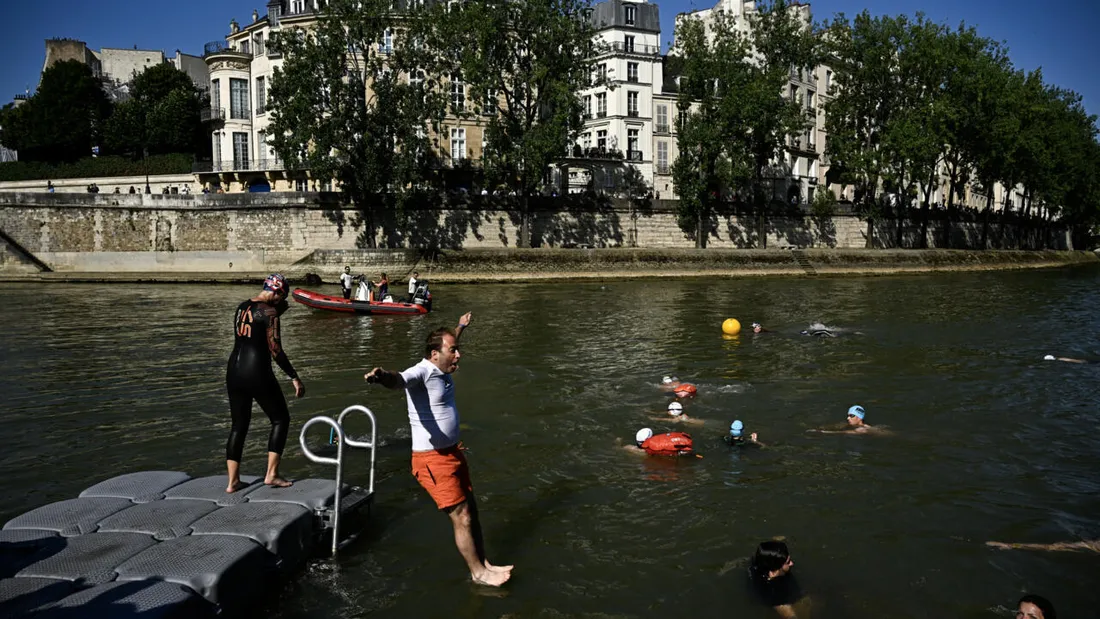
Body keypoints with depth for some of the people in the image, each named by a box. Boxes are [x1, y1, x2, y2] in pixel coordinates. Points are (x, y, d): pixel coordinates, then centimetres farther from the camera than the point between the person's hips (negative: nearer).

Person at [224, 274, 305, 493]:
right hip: (257, 373, -7)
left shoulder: (242, 307, 10)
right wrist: (294, 377, -10)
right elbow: (276, 351, -15)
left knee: (239, 425, 15)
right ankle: (271, 474, 6)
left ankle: (232, 481, 15)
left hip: (233, 371, 7)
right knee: (280, 419, 10)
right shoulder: (269, 312, -11)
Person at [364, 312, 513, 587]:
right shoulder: (423, 371, -22)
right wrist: (382, 377, -68)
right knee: (462, 518, -1)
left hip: (452, 452, 10)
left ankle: (483, 564, 32)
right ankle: (478, 573, 16)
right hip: (432, 459, -9)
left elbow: (449, 347, 30)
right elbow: (399, 379, -46)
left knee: (471, 510, 18)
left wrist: (460, 328, 46)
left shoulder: (442, 370, 5)